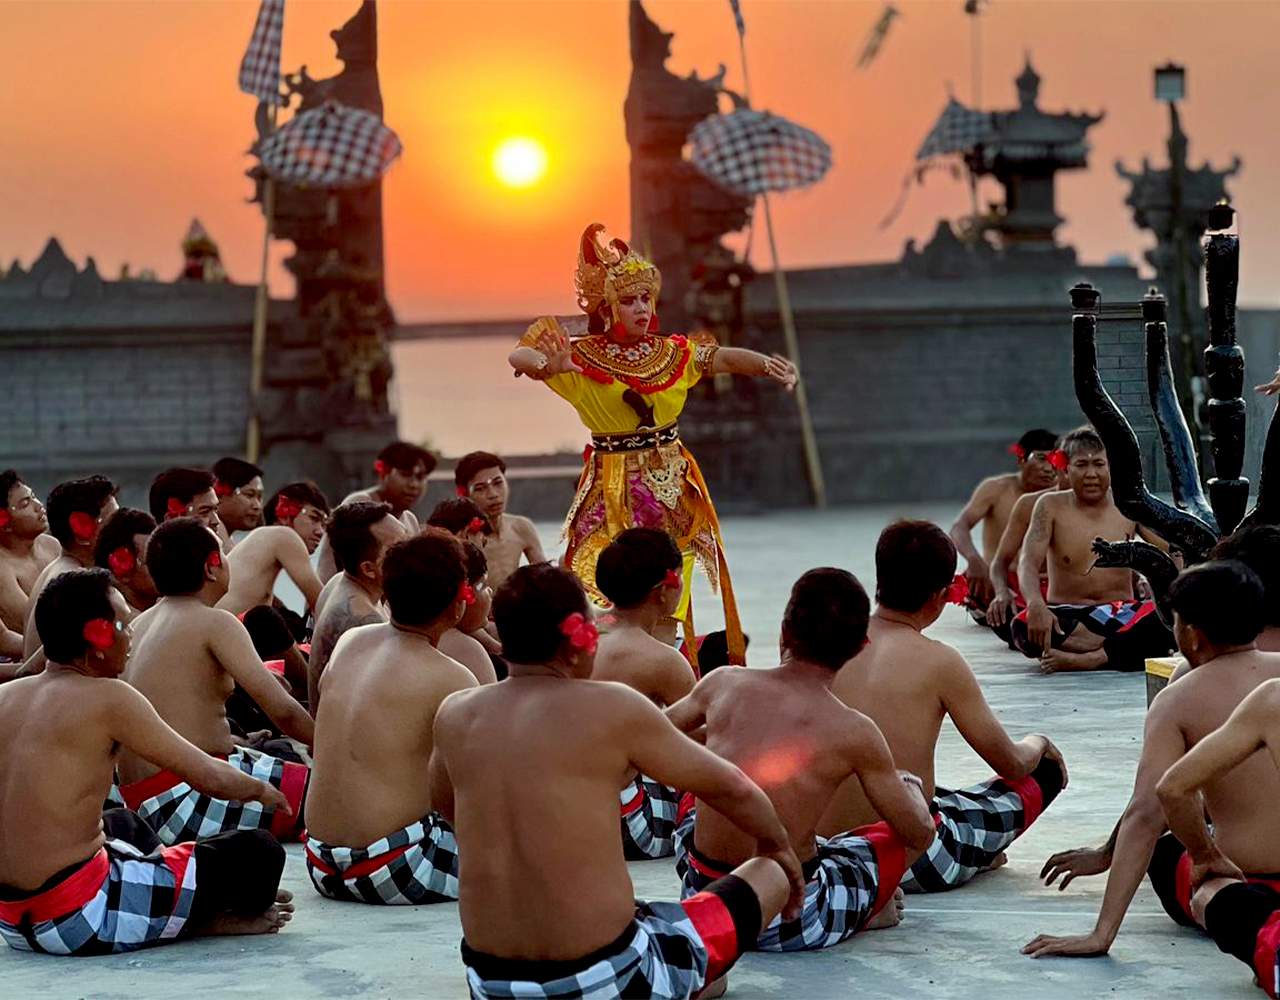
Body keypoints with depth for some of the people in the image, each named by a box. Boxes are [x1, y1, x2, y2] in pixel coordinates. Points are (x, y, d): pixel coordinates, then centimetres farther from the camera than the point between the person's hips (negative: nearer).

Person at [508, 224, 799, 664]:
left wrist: (767, 365, -17)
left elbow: (724, 358, 2)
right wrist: (547, 365, -33)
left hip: (672, 486, 3)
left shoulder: (672, 353, 7)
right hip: (613, 492, -3)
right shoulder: (582, 358, -3)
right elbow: (518, 356, -11)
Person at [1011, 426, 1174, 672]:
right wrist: (1035, 604, -32)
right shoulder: (1051, 507, 1)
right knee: (1023, 625, -36)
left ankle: (1087, 659, -40)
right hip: (1065, 617, -1)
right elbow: (1028, 561, -10)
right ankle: (1132, 649, -31)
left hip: (1121, 614, 1)